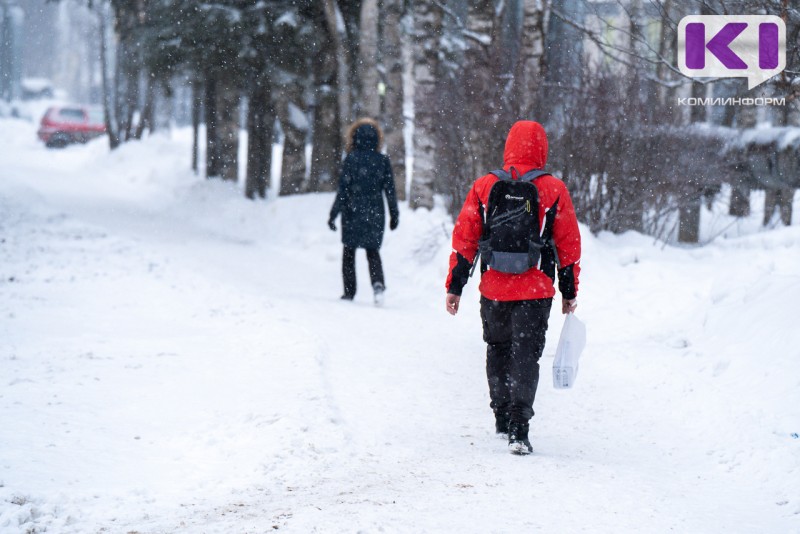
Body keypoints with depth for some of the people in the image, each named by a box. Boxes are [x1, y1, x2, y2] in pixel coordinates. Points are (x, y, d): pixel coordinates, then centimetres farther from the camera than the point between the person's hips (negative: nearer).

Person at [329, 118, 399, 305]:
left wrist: (333, 214, -6)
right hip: (375, 213, 2)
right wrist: (394, 214, 12)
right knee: (373, 251, 13)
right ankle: (378, 282, -14)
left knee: (349, 251, 14)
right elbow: (390, 190, 2)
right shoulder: (383, 161, -2)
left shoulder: (351, 159, -9)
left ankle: (349, 291, 12)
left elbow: (343, 189, -11)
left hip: (353, 212, -2)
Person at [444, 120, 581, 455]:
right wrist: (569, 293, 12)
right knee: (525, 356, 0)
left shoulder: (484, 187, 1)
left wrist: (454, 287, 9)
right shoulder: (554, 191, -3)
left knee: (498, 351, 20)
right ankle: (518, 430, -12)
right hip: (535, 291, -2)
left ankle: (502, 418, 31)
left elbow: (463, 239, 2)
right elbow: (569, 246, 2)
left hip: (493, 289, 2)